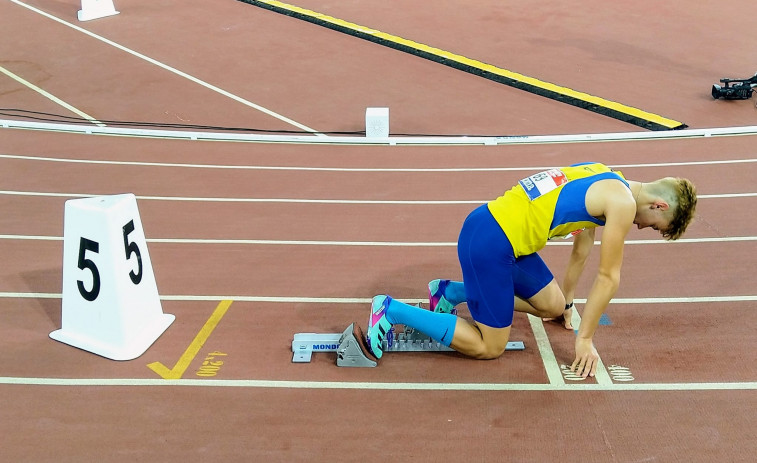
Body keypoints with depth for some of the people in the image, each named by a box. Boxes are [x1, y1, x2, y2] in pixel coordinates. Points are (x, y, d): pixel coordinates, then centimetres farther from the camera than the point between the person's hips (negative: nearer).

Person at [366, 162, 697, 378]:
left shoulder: (605, 183, 17)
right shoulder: (623, 203, -11)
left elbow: (583, 241, 29)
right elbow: (608, 277, -7)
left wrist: (567, 300, 37)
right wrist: (585, 339, 2)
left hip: (498, 230, 10)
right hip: (489, 244, -10)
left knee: (552, 306, 21)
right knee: (489, 348, 0)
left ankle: (452, 292, 22)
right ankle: (392, 311, -1)